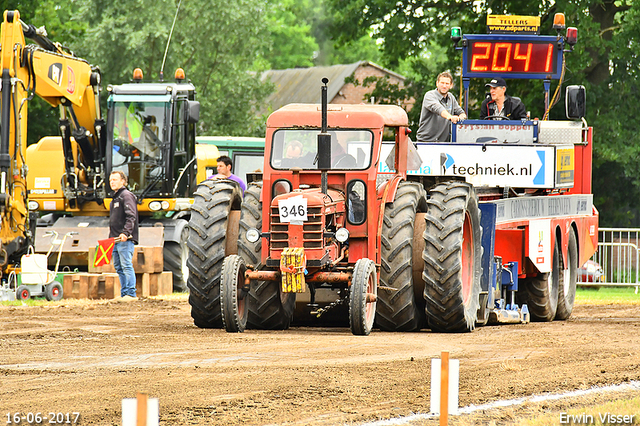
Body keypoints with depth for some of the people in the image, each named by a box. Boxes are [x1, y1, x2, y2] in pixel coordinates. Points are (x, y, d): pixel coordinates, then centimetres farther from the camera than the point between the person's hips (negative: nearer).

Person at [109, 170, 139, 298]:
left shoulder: (126, 196, -8)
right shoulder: (115, 198, 22)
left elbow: (131, 217, -18)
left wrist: (125, 233, -28)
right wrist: (111, 237, 22)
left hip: (125, 239, -10)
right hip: (116, 240, 10)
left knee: (126, 266, -12)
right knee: (119, 267, 9)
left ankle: (131, 293, -13)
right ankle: (124, 293, 12)